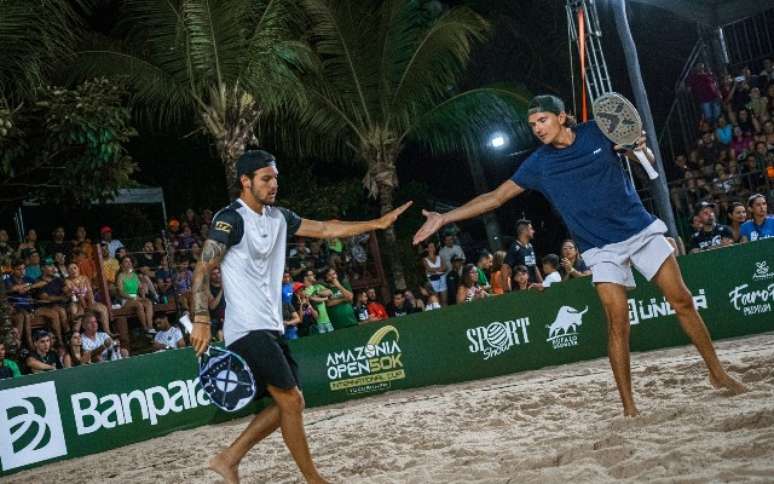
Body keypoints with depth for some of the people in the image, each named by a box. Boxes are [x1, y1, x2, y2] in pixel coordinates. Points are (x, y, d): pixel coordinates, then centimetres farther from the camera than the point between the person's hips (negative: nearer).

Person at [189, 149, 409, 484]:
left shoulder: (277, 217, 12)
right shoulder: (231, 218, -11)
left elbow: (323, 229, 16)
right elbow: (202, 270, -14)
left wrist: (377, 223, 11)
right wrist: (201, 321, -24)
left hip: (271, 327, 9)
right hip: (247, 329, -9)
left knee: (286, 403, 9)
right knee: (291, 401, -8)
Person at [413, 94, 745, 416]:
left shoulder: (598, 132, -2)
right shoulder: (538, 164, -3)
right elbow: (496, 197, 0)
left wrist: (640, 148, -15)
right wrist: (444, 218, -6)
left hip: (641, 229, 1)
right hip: (602, 249, -1)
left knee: (682, 301, 2)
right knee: (618, 322, -13)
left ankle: (717, 374, 20)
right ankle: (628, 406, -4)